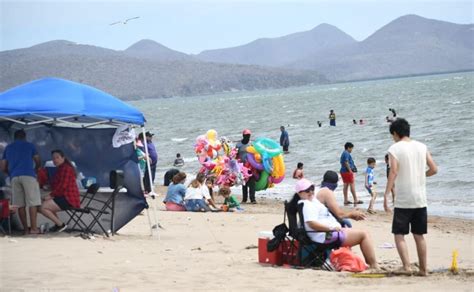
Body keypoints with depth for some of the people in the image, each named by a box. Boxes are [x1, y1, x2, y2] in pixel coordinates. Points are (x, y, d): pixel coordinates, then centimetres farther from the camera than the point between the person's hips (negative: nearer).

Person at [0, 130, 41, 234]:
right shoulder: (29, 145, 12)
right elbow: (38, 162, 18)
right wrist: (35, 169, 40)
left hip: (14, 177, 4)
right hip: (28, 175, -3)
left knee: (20, 204, 5)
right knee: (32, 203, -5)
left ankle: (26, 229, 4)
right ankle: (33, 228, -13)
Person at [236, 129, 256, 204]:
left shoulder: (252, 144, 6)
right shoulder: (239, 145, 4)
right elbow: (236, 155, 8)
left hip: (251, 166, -1)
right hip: (243, 166, 1)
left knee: (252, 183, -8)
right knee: (244, 183, 7)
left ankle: (252, 199, -8)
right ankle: (244, 199, 14)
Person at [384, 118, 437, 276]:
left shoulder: (395, 148, -7)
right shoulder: (422, 147, 7)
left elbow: (394, 172, -18)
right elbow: (434, 169, 6)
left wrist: (386, 195, -17)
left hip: (403, 200, -5)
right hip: (420, 199, 5)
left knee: (399, 234, 1)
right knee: (419, 235, 14)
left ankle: (406, 266, -14)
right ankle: (423, 269, 16)